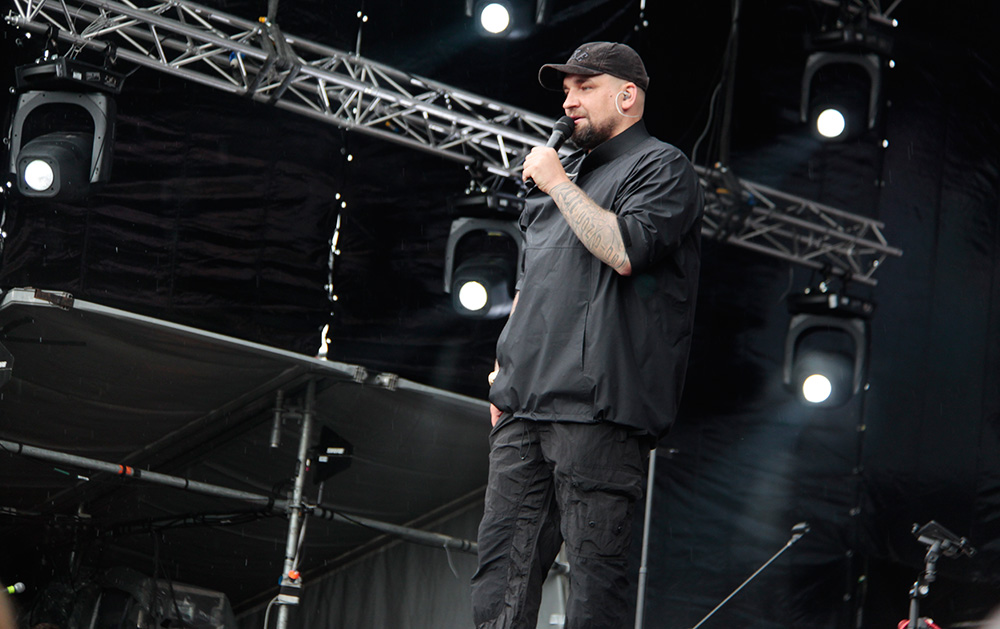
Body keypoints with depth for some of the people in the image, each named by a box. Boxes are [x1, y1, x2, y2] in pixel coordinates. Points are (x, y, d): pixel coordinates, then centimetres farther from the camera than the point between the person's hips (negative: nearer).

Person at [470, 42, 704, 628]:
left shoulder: (661, 167, 1)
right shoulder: (567, 172, 27)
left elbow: (626, 251, -17)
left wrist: (558, 183, -7)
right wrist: (506, 365, 22)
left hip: (596, 405, -8)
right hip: (527, 403, 8)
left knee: (595, 562, -9)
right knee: (503, 559, 3)